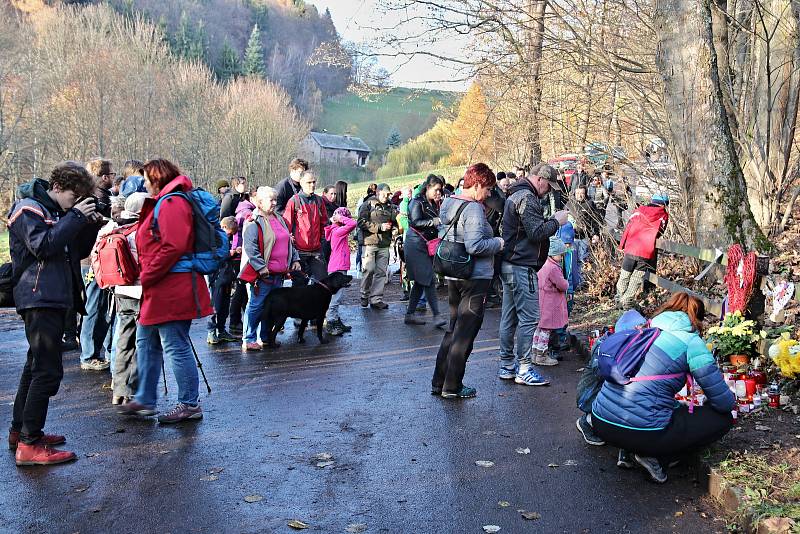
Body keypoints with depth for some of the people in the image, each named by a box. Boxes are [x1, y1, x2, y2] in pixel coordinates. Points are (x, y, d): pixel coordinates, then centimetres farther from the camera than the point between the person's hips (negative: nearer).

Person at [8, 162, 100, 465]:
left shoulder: (57, 211, 18)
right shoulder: (28, 209, -8)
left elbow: (79, 251, 18)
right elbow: (43, 246, -23)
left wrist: (88, 224, 3)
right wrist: (75, 217, -20)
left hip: (55, 298, 10)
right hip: (39, 300, -10)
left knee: (36, 366, 16)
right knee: (47, 370, -13)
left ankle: (19, 432, 27)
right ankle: (30, 445, -10)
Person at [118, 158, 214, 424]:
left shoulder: (171, 203, -14)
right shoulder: (162, 203, 20)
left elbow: (174, 247, -25)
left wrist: (147, 276, -17)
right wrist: (146, 275, 13)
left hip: (172, 289, -11)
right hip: (159, 290, 11)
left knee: (176, 347, -4)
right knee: (146, 342, 19)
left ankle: (190, 404, 5)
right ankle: (145, 400, 29)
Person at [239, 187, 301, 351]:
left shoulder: (280, 219, 17)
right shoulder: (254, 222, -10)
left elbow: (289, 242, 26)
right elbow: (250, 247, -17)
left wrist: (295, 259, 16)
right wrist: (261, 267, -21)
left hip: (279, 273, 8)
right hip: (262, 274, -8)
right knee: (256, 306, -4)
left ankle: (266, 337, 24)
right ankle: (249, 340, 4)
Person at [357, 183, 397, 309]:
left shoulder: (390, 206, 18)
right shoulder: (368, 204, 2)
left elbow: (398, 222, 16)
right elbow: (361, 222, -8)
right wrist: (379, 227, -12)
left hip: (384, 244, 5)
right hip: (370, 242, -5)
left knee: (381, 272, 1)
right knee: (369, 270, -7)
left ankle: (376, 299, 6)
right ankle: (365, 295, 13)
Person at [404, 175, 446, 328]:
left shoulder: (432, 204, 18)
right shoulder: (417, 202, -8)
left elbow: (438, 222, 15)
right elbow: (416, 222, -19)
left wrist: (438, 205, 5)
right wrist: (434, 221, -22)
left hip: (426, 245, 9)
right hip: (416, 244, -9)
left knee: (420, 281, 9)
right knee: (428, 279, -13)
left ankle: (410, 314, 15)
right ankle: (436, 315, -15)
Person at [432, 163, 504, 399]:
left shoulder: (448, 204, 9)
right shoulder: (473, 208, -18)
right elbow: (474, 246, -28)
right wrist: (498, 243, -11)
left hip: (453, 276, 9)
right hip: (475, 278, -9)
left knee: (453, 329, 18)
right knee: (465, 334, 2)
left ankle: (439, 382, 23)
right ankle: (452, 387, 9)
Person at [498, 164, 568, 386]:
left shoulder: (515, 195, 20)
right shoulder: (527, 198, -14)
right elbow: (536, 232, -20)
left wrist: (551, 221, 11)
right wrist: (556, 221, -5)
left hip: (509, 265, 11)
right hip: (522, 267, -11)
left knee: (509, 317, 13)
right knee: (529, 318, -5)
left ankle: (507, 366, 20)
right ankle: (524, 369, 0)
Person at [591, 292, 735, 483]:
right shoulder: (692, 342, -2)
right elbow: (724, 402, 0)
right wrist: (731, 401, 24)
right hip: (640, 433, -7)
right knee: (724, 418, 10)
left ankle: (627, 451, 14)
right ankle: (655, 457, 0)